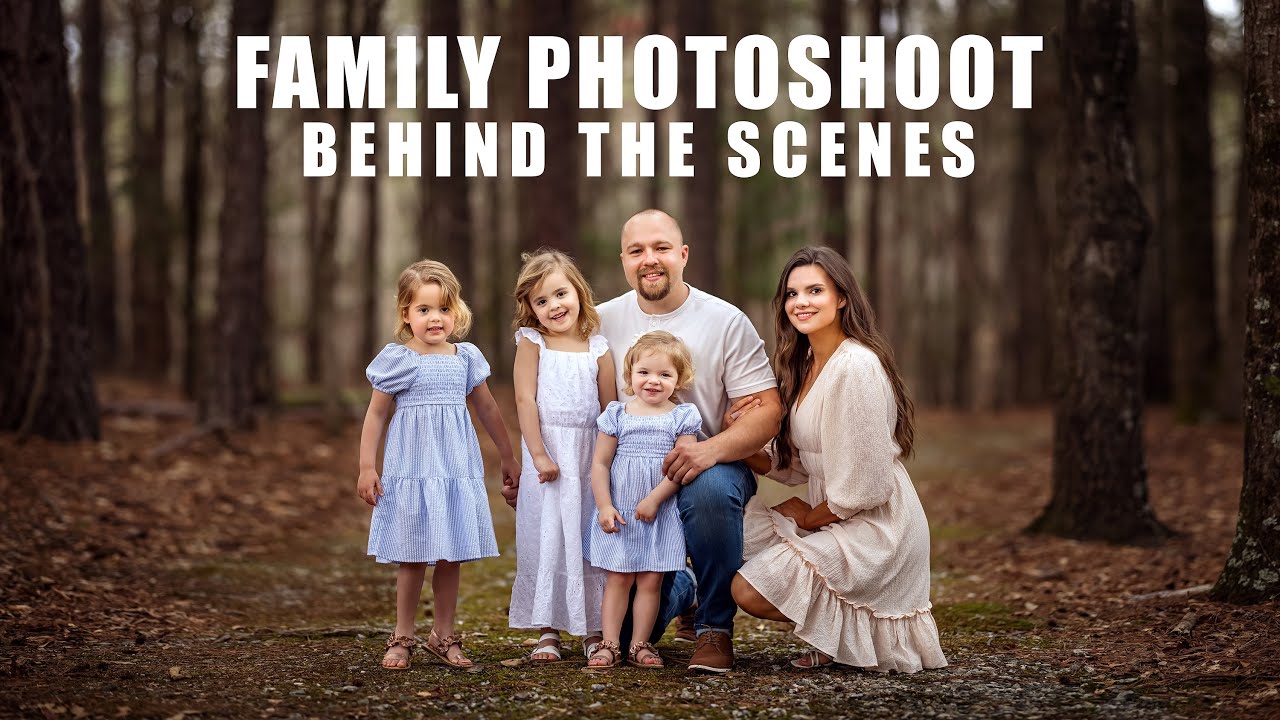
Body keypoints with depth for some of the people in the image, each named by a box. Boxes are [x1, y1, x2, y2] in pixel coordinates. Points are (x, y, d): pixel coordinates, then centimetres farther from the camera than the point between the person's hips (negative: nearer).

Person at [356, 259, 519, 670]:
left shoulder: (466, 357, 6)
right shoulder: (396, 359, -3)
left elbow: (487, 409, 16)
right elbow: (376, 414, 1)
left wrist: (508, 459, 19)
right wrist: (366, 468, -3)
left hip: (456, 466, 3)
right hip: (411, 467, -3)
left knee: (451, 556, 6)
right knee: (412, 558, 1)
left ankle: (443, 635, 18)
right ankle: (402, 637, 14)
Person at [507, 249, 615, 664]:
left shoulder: (598, 349, 3)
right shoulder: (531, 342, -1)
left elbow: (610, 408, 5)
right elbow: (525, 400, -6)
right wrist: (538, 454, -13)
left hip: (591, 457, 1)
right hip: (547, 454, -1)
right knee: (546, 539, 1)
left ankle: (594, 629, 13)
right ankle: (548, 630, 9)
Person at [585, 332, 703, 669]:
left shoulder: (682, 417, -1)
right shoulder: (617, 415, 2)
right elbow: (600, 464, 2)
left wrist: (654, 499, -17)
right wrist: (604, 507, -8)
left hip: (661, 514, -1)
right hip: (619, 513, 1)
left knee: (650, 580, 2)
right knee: (617, 578, 3)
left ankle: (639, 644, 9)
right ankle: (610, 644, 6)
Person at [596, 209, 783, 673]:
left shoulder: (726, 322, -6)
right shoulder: (603, 322, 3)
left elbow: (768, 409, -12)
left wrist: (712, 449, -31)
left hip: (714, 466, -3)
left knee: (709, 489, -41)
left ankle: (715, 628, -18)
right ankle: (680, 589, 32)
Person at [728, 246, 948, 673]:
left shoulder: (856, 366, -20)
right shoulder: (805, 365, 10)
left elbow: (864, 483, -21)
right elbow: (798, 466, 9)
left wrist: (809, 516, -6)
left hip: (873, 529, -10)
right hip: (831, 517, 10)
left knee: (750, 592, -16)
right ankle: (839, 628, 11)